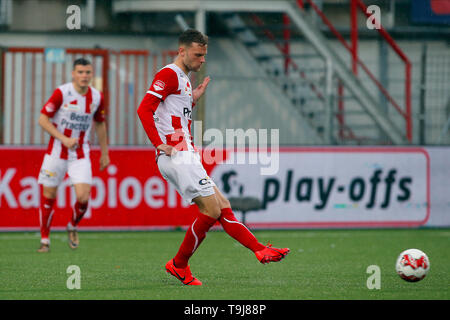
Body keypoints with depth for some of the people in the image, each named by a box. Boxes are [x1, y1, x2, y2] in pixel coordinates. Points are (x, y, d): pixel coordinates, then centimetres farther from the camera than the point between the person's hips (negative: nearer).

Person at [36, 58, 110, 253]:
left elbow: (100, 124, 16)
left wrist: (104, 152, 18)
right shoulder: (61, 93, -12)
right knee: (48, 196, 2)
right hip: (56, 152, -2)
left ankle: (73, 227, 18)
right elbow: (43, 119, -10)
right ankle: (45, 240, 18)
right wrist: (64, 139, -20)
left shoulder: (96, 97, 0)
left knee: (83, 197, -13)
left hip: (81, 153, 2)